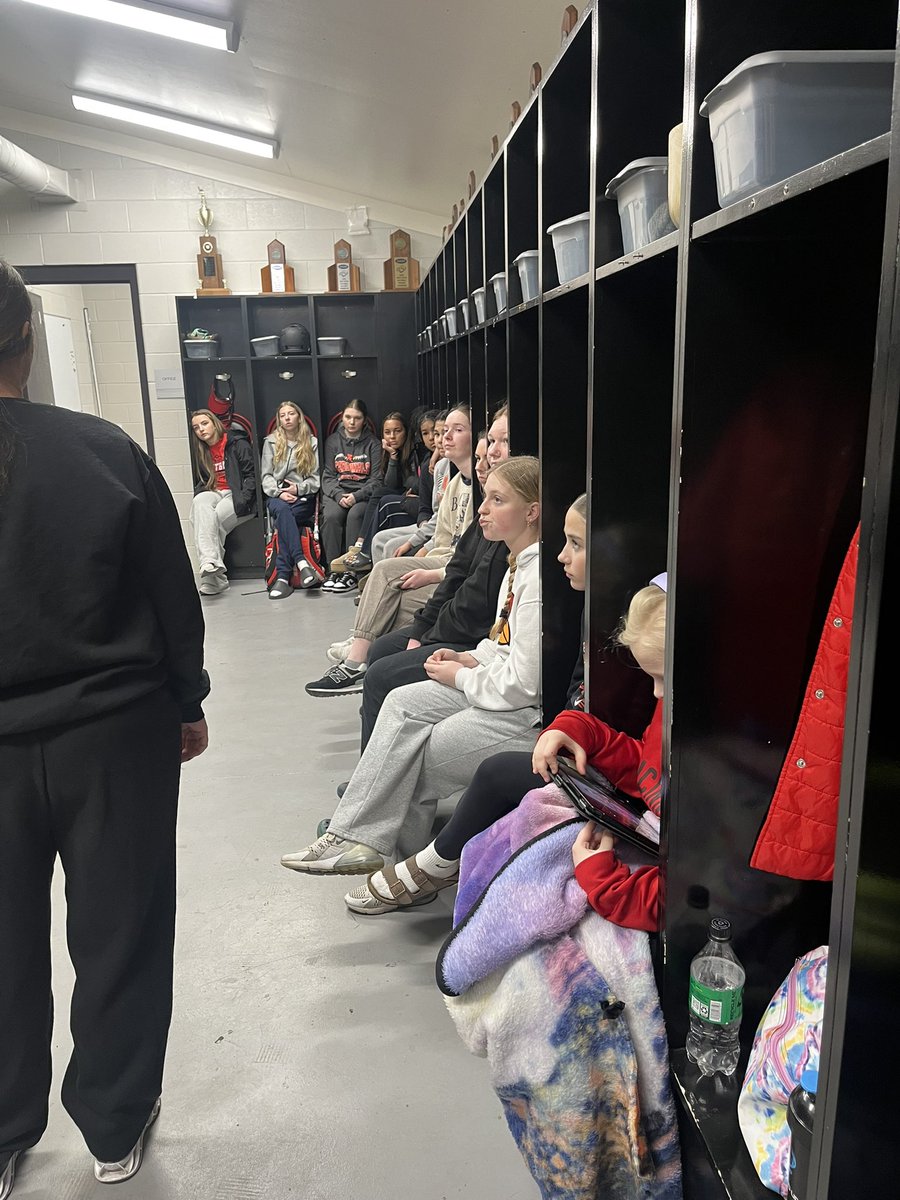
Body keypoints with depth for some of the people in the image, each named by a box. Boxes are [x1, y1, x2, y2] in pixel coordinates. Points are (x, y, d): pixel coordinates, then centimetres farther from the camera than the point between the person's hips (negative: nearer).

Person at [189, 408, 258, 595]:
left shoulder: (238, 444, -2)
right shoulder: (202, 452, 20)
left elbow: (251, 475, -7)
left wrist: (241, 501, -19)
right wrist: (198, 495, 6)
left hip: (237, 495, -5)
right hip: (214, 493, 5)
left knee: (213, 518, -32)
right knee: (200, 503, -32)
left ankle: (210, 567, -24)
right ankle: (209, 562, -48)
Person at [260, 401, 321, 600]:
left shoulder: (312, 443, 10)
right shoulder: (271, 442, 13)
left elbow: (316, 478, 5)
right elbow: (266, 476, 6)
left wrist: (298, 488, -14)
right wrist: (279, 492, -13)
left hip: (303, 496, 0)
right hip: (277, 496, 1)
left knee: (284, 518, -33)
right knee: (282, 510, -37)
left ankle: (283, 576, -38)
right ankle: (301, 563, -46)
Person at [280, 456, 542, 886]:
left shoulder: (539, 576, -24)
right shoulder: (521, 564, 9)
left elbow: (523, 684, -24)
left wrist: (460, 677, -8)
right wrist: (472, 659, 4)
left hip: (531, 714, -10)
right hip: (507, 689, 10)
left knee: (415, 756, -2)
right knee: (403, 704, 2)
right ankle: (357, 834, 3)